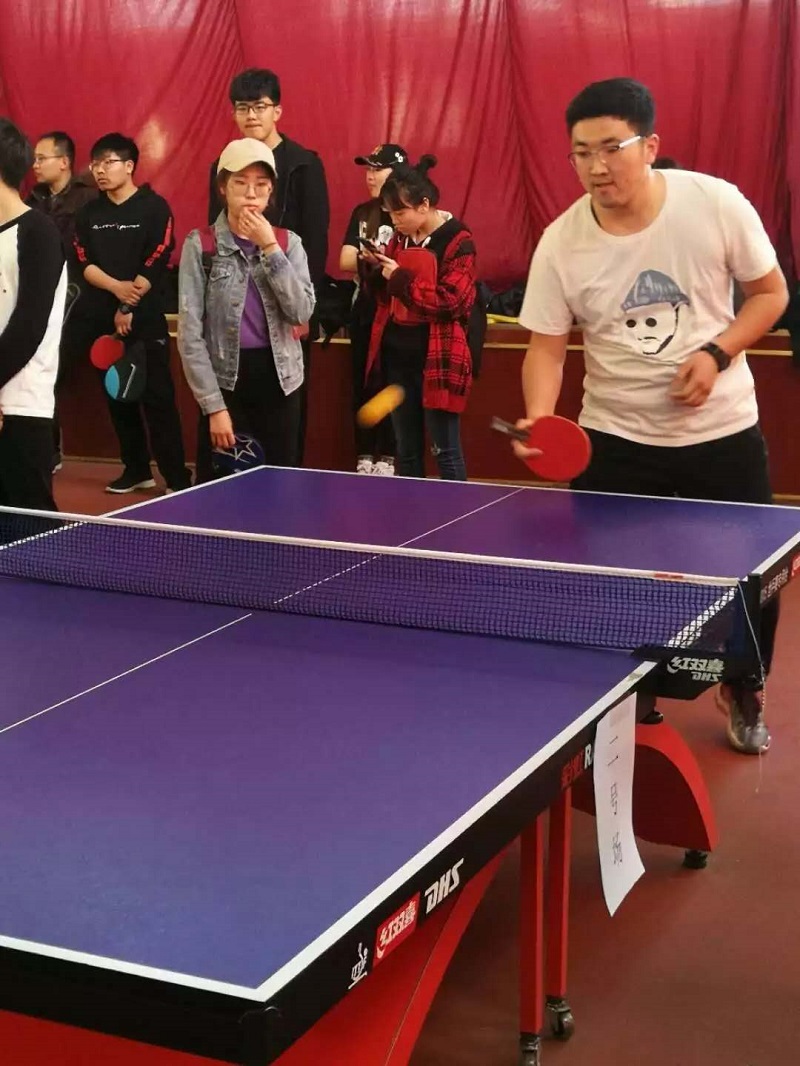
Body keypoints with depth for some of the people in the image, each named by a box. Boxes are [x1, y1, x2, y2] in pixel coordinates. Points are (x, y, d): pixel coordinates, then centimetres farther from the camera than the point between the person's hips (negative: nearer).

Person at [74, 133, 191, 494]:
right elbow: (84, 263, 3)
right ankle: (137, 469, 19)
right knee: (117, 397, 8)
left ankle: (177, 477, -5)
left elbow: (156, 264, -8)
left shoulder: (154, 207, -2)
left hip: (145, 319, -5)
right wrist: (116, 287, -15)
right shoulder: (89, 214, 11)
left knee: (157, 398, -8)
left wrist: (128, 308, -12)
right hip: (100, 319, 5)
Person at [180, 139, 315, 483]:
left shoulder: (288, 243, 6)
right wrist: (214, 405, -12)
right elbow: (190, 333, -6)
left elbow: (301, 312, -9)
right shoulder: (200, 245, -2)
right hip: (225, 381, -2)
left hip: (279, 380, 2)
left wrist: (268, 247, -14)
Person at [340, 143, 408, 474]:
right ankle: (364, 456, 14)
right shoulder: (362, 213, 10)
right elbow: (345, 261, 1)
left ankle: (388, 457, 8)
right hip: (366, 312, 5)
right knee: (363, 384, 6)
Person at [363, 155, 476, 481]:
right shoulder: (400, 238, 9)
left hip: (437, 361, -7)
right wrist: (376, 269, -3)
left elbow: (450, 302, -20)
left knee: (445, 452, -2)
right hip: (397, 357, 7)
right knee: (406, 451, 14)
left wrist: (400, 279, -18)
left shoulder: (457, 241, -11)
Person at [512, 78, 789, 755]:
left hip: (722, 430, 0)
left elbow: (771, 293, -3)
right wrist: (539, 418, -28)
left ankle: (745, 694, 38)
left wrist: (716, 354, -18)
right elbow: (546, 344, -9)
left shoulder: (717, 204, -14)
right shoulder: (560, 243, -12)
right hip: (616, 439, 0)